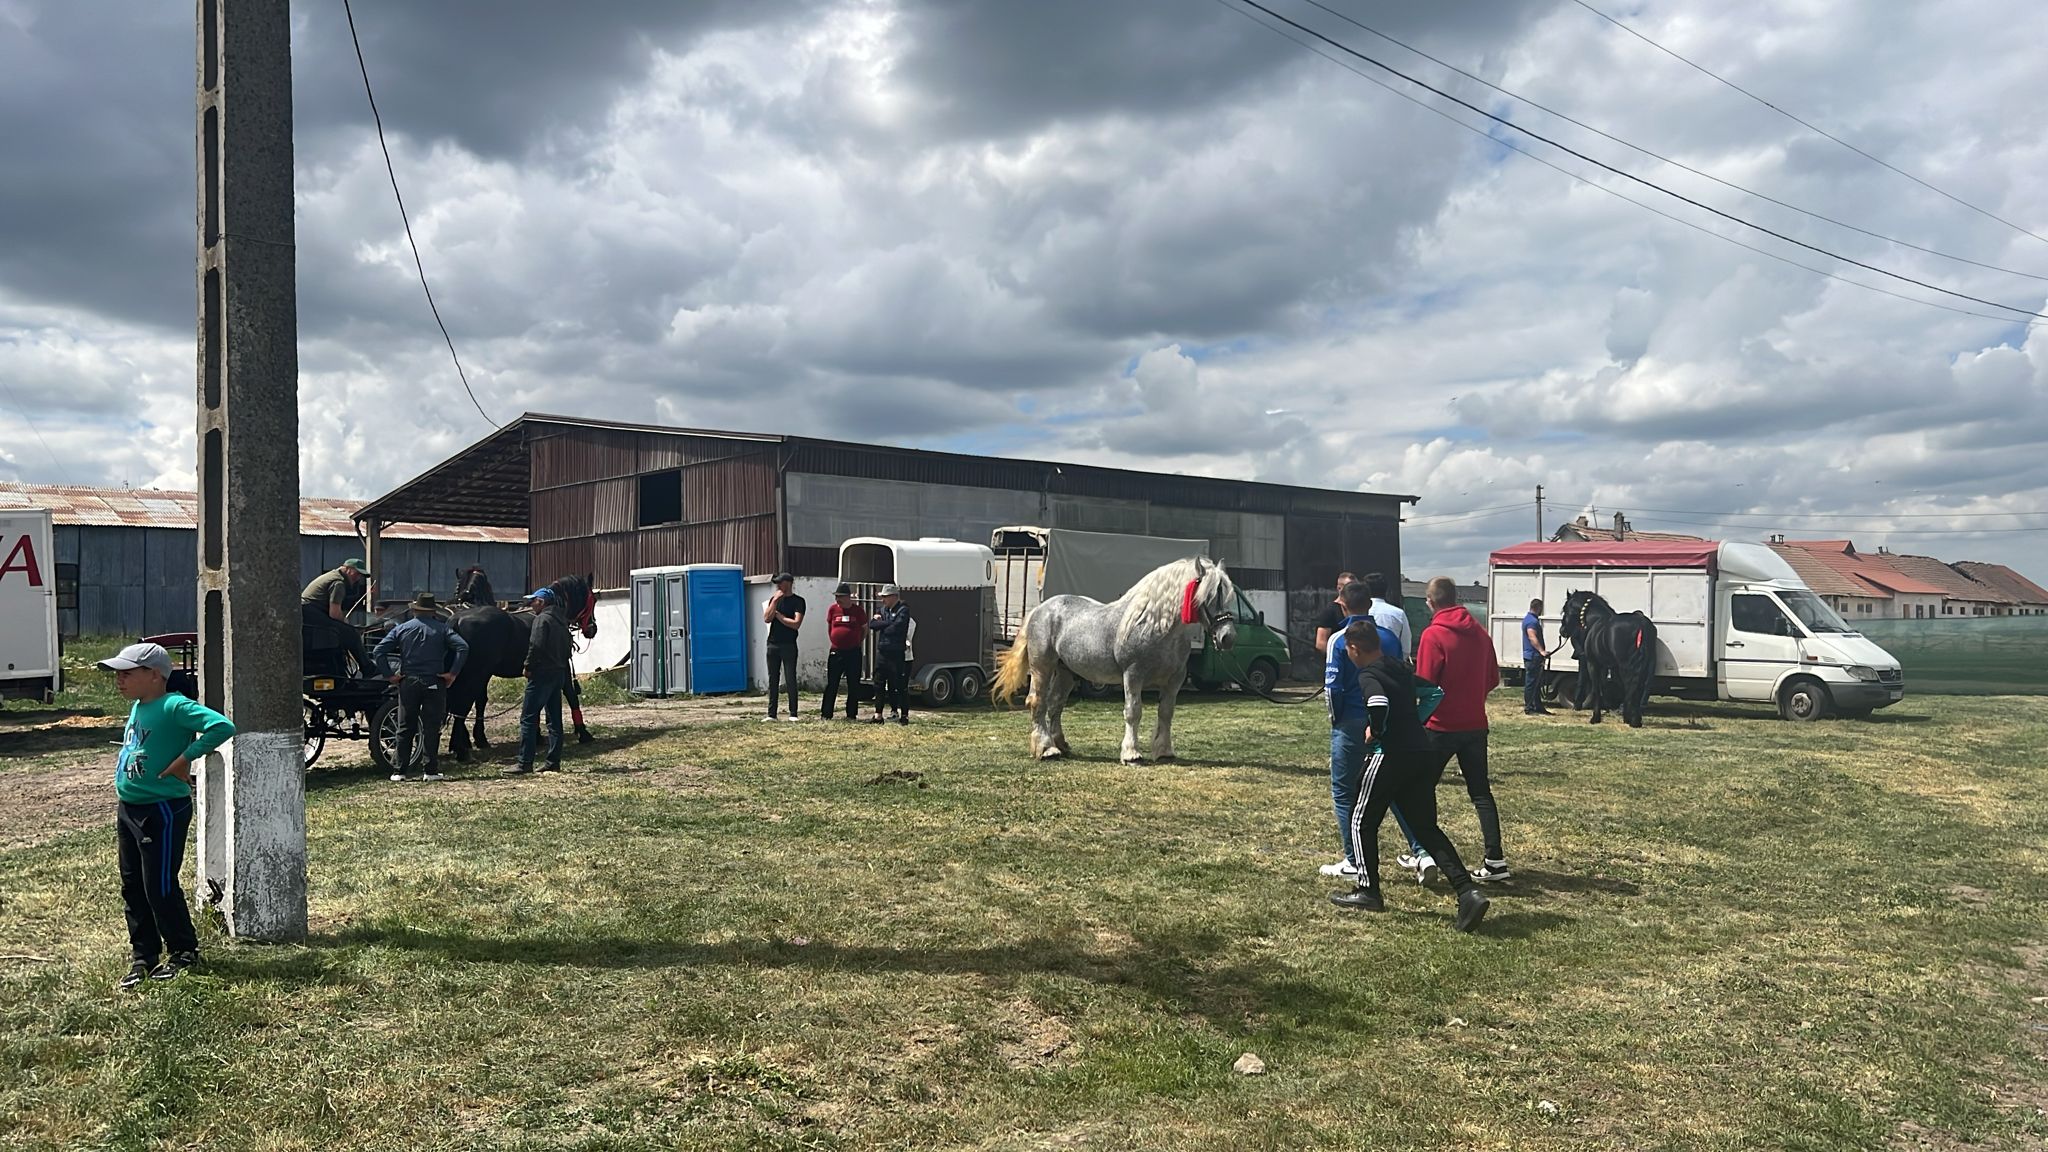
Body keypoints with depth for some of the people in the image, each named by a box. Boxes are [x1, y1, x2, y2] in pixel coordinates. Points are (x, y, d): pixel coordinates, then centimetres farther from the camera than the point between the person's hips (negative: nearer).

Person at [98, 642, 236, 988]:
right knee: (132, 888, 14)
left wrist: (184, 759, -26)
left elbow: (222, 726, -33)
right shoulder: (137, 707, 9)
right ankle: (142, 956, 26)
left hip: (162, 812, -9)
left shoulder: (174, 707, -19)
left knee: (160, 888, 0)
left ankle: (183, 953, 16)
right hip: (127, 810, 9)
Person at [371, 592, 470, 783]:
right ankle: (430, 770, 1)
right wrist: (453, 673, -10)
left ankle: (398, 771, 9)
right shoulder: (442, 628, 1)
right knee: (431, 728, 3)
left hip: (408, 682, 2)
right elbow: (463, 647, -12)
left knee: (405, 728, 8)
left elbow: (378, 651, -2)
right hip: (434, 683, -1)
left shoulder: (401, 629, 6)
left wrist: (389, 674, -1)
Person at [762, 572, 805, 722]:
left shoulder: (798, 601, -3)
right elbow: (767, 618, -2)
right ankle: (771, 714, 9)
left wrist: (778, 615, -5)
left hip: (789, 645, -5)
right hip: (773, 644, 5)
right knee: (773, 680, 6)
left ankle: (793, 714, 2)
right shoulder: (774, 599, 12)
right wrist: (775, 601, -9)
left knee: (791, 680, -3)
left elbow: (796, 624, -13)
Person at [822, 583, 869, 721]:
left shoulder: (858, 610, -2)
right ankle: (826, 714, 6)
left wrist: (858, 643, 7)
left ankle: (851, 714, 13)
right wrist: (834, 641, 11)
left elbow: (865, 629, 11)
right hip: (836, 651, 1)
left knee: (854, 685, 5)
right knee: (831, 684, 2)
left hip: (854, 652, -1)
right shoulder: (833, 609, 1)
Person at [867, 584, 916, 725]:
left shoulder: (903, 610, -7)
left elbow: (896, 628, -19)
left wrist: (880, 624, -3)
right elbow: (871, 624, 3)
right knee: (879, 685, 8)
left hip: (897, 654, -6)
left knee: (901, 686, 1)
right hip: (882, 652, 6)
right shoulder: (882, 609, 14)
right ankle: (878, 715, 15)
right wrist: (887, 623, -10)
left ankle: (904, 715, 8)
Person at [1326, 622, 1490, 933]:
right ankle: (1468, 891, -4)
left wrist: (1374, 731, -12)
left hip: (1390, 754, -8)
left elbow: (1379, 703, -29)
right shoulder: (1401, 669, 15)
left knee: (1362, 821, 10)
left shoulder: (1368, 676, -10)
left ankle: (1368, 890, 15)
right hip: (1420, 753, 8)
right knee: (1426, 827, 9)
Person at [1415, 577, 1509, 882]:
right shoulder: (1479, 632, 5)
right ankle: (1495, 859, 3)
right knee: (1480, 791, 9)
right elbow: (1492, 679, 12)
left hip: (1441, 726, -5)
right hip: (1475, 724, 5)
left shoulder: (1433, 635, -14)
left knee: (1423, 788, 9)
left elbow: (1425, 686, -16)